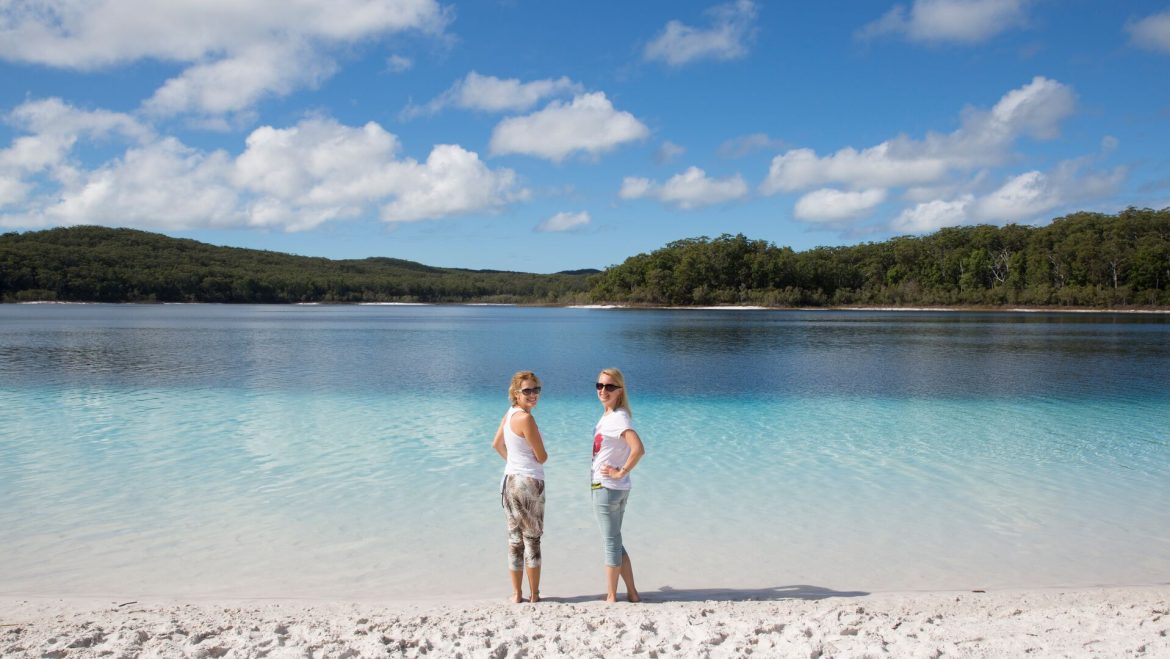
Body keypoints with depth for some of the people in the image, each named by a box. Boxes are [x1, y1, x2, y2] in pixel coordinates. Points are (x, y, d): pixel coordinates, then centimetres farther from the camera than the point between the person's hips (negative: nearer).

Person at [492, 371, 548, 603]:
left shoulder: (509, 414, 6)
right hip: (530, 482, -7)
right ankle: (534, 595, 13)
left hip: (510, 480, 7)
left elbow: (496, 444, 20)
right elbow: (542, 457, -12)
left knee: (515, 538, 12)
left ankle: (517, 594, 18)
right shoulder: (526, 419, -19)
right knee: (532, 540, 4)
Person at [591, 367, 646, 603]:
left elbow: (638, 449, -31)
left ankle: (611, 597, 14)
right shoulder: (607, 415, 10)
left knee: (611, 542, 2)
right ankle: (632, 594, 24)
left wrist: (621, 472, -21)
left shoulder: (618, 418, -18)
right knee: (614, 542, 17)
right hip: (612, 489, 10)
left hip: (607, 487, -10)